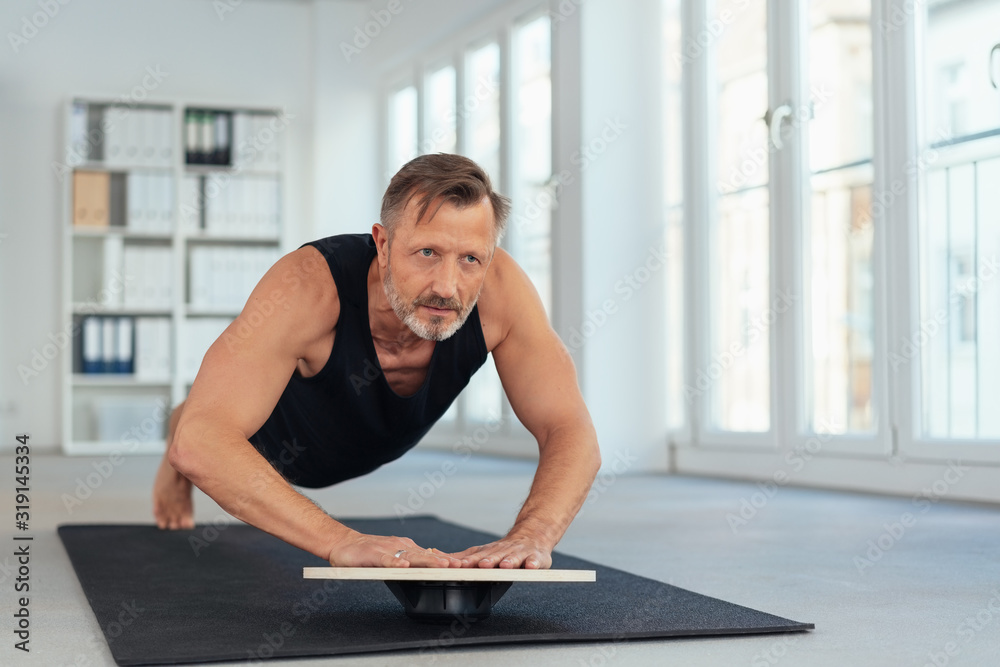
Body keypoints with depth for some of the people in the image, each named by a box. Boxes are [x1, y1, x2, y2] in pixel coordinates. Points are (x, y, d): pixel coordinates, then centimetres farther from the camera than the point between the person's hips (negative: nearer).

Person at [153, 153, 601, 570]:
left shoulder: (499, 288, -41)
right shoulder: (311, 286, -50)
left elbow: (571, 431, -37)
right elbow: (200, 442, -58)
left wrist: (532, 534, -58)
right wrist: (339, 541, -69)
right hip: (274, 442, -3)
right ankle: (175, 471, 64)